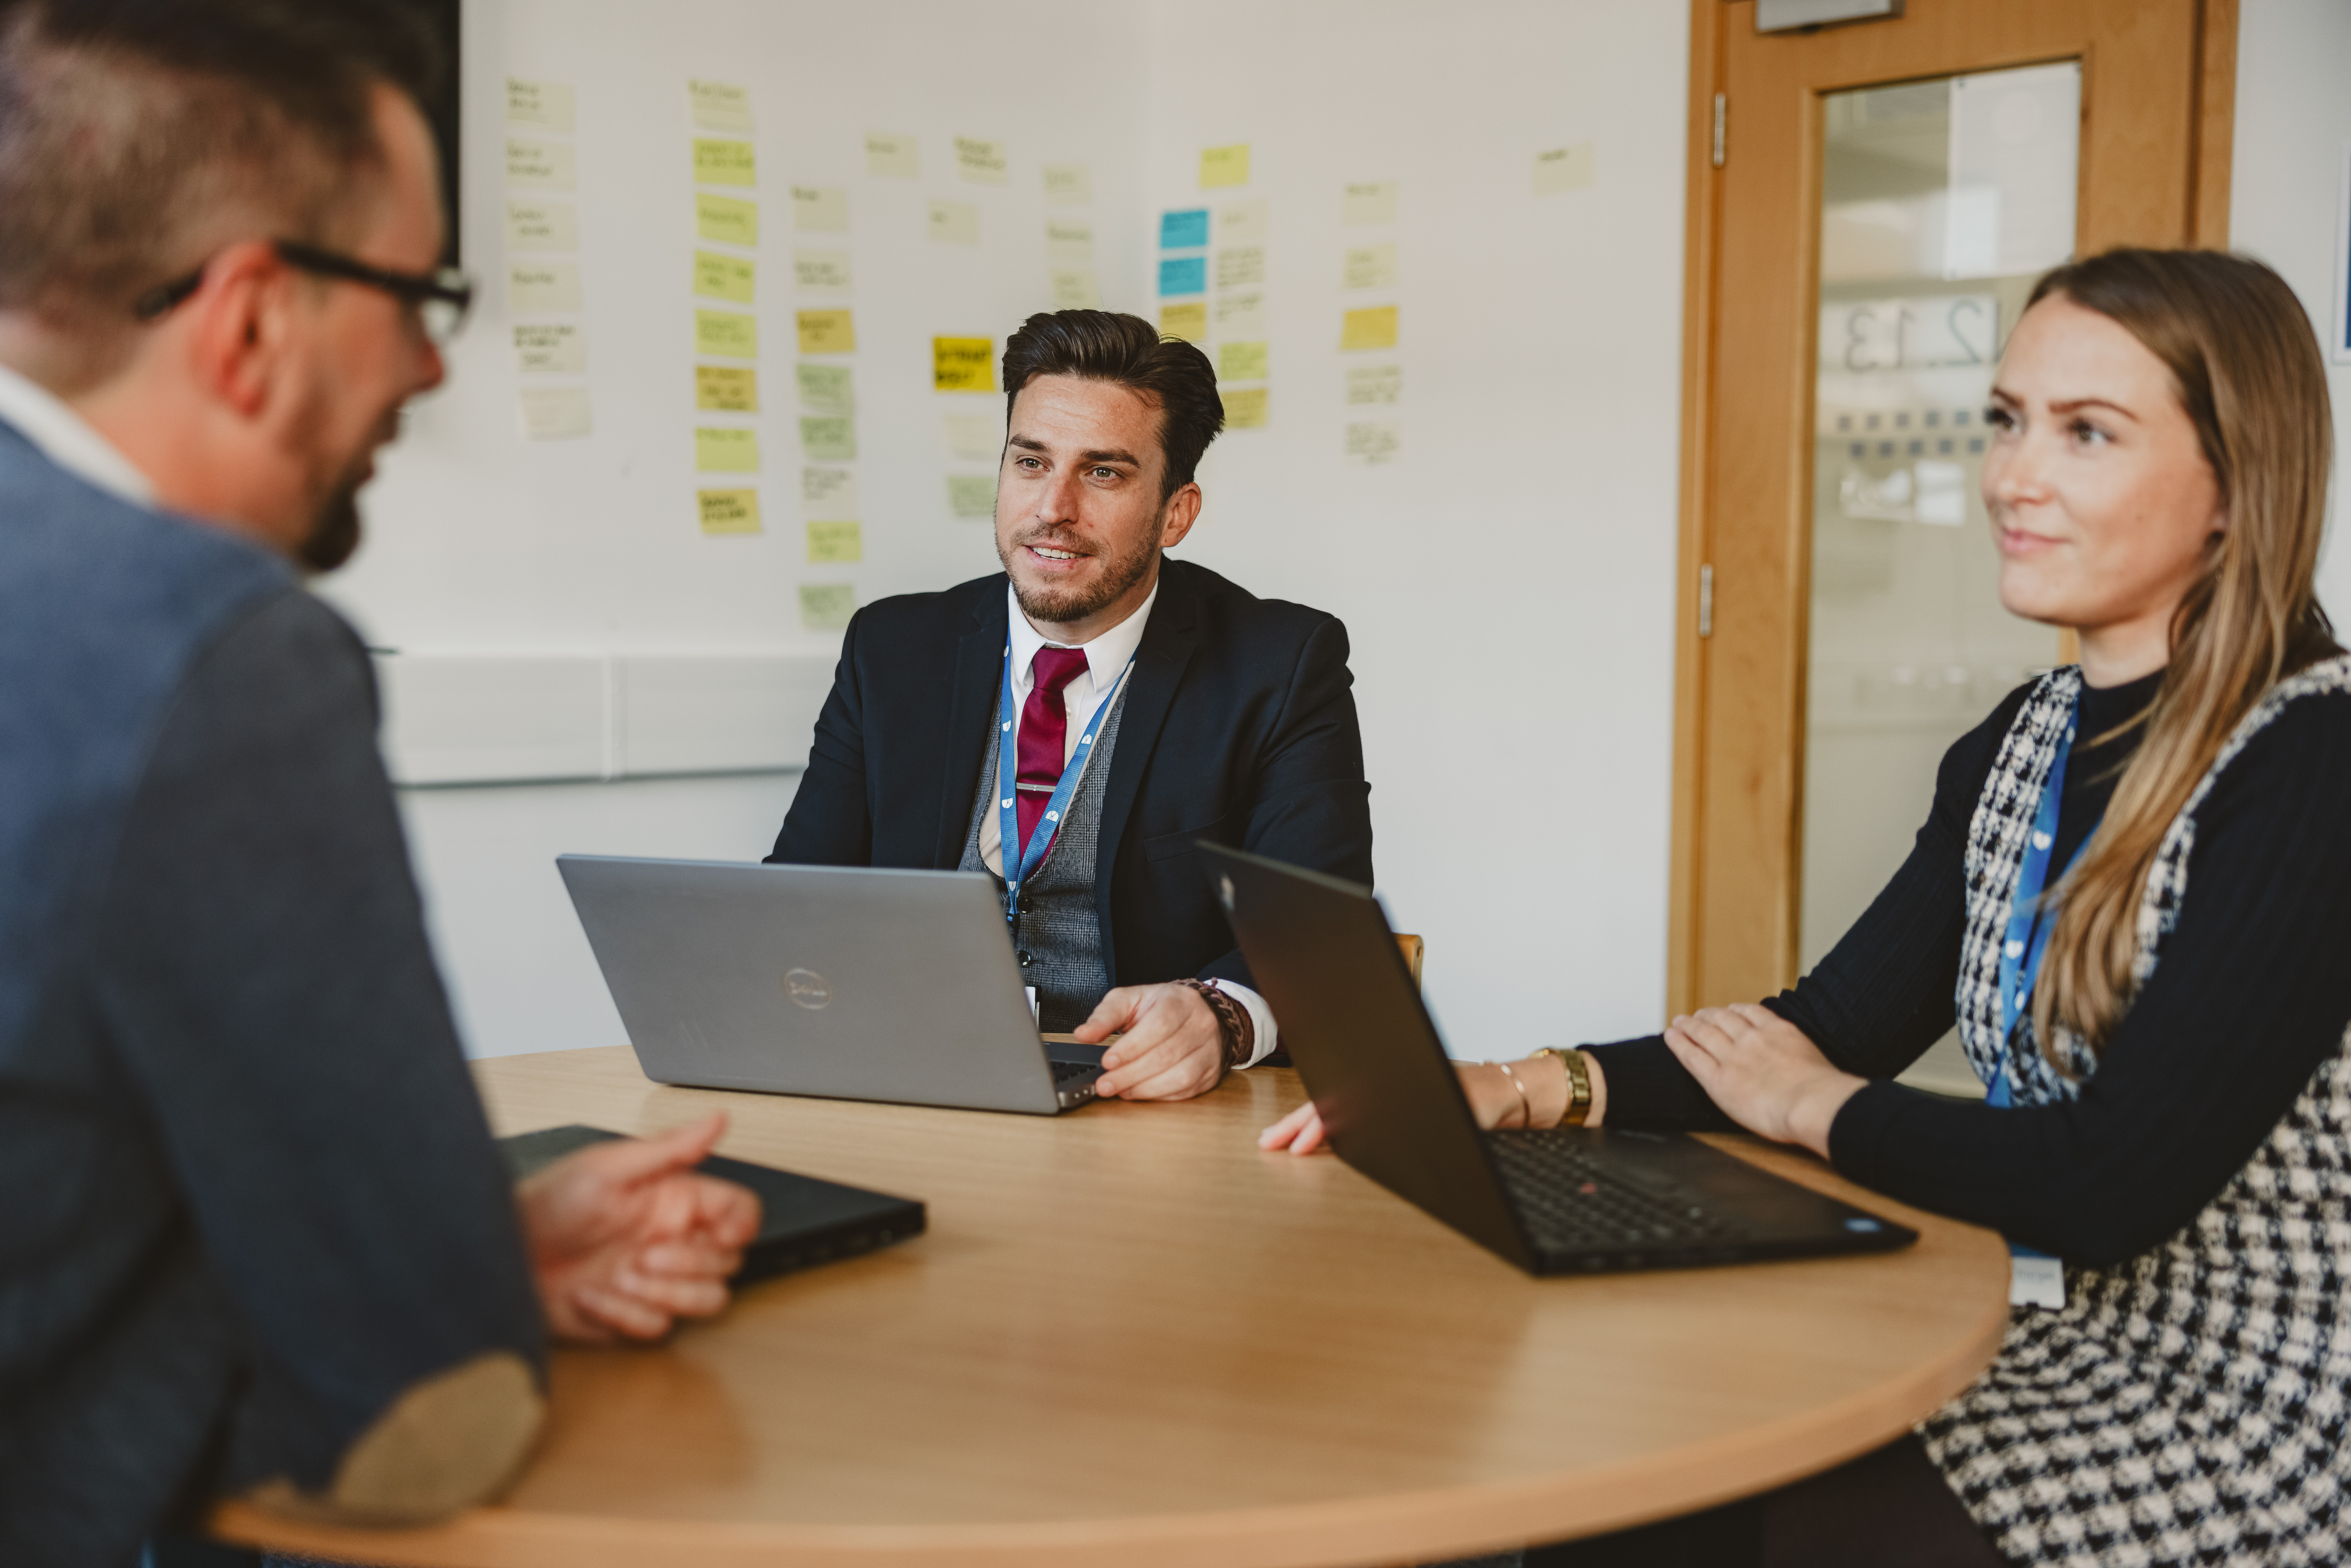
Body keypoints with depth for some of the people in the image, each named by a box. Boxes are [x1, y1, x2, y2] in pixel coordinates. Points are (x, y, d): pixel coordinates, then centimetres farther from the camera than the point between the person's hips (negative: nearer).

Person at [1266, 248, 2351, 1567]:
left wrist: (1827, 1110, -7)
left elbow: (2116, 1182, -24)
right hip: (2101, 1352, 7)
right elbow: (1821, 1032, 6)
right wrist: (1525, 1090, -9)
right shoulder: (2020, 748, 7)